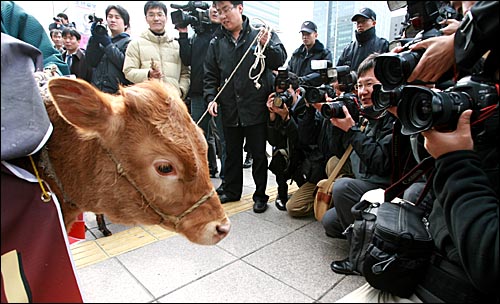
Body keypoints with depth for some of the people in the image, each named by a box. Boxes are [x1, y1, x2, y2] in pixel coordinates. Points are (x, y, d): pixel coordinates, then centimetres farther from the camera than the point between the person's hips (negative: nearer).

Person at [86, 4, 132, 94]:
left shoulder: (129, 42, 3)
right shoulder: (101, 40, 19)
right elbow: (91, 62, 6)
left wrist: (107, 44, -10)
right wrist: (94, 39, -3)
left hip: (118, 92, -5)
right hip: (97, 90, 5)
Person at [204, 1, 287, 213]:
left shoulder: (261, 35, 1)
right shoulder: (216, 44, 10)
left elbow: (280, 60, -6)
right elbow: (210, 76, 10)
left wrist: (267, 45, -24)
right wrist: (211, 98, -4)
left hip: (256, 108, -3)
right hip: (229, 110, 4)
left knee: (258, 154, 7)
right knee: (232, 153, 16)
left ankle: (260, 195, 22)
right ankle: (232, 191, 33)